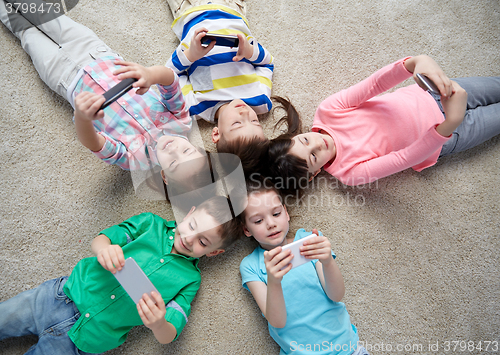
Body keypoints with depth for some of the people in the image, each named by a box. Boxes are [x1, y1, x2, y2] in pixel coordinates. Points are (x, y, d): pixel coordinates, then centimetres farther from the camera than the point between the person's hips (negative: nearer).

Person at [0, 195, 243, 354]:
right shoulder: (151, 223, -2)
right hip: (64, 293, 2)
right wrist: (105, 248, -26)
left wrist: (158, 324, -35)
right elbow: (99, 240, -1)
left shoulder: (189, 280, -7)